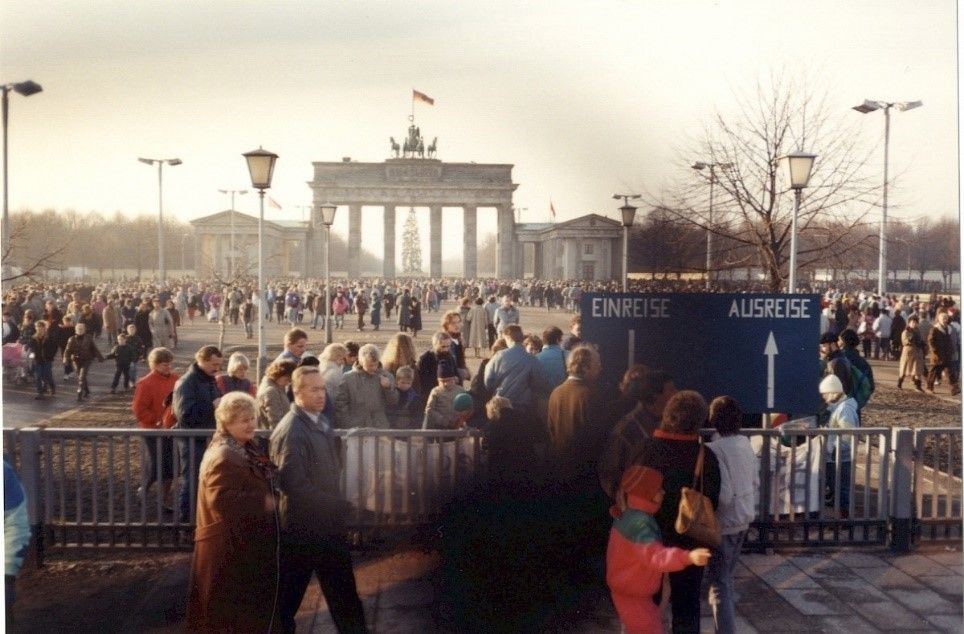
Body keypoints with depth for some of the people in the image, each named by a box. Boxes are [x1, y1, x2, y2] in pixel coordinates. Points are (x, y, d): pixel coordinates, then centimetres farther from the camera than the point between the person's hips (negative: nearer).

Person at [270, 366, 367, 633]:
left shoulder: (321, 421, 7)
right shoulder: (290, 431, -21)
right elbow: (295, 484, -26)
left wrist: (338, 505, 7)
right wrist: (339, 506, -20)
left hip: (327, 521, 8)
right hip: (304, 524, -8)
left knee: (343, 591, 13)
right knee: (290, 591, 10)